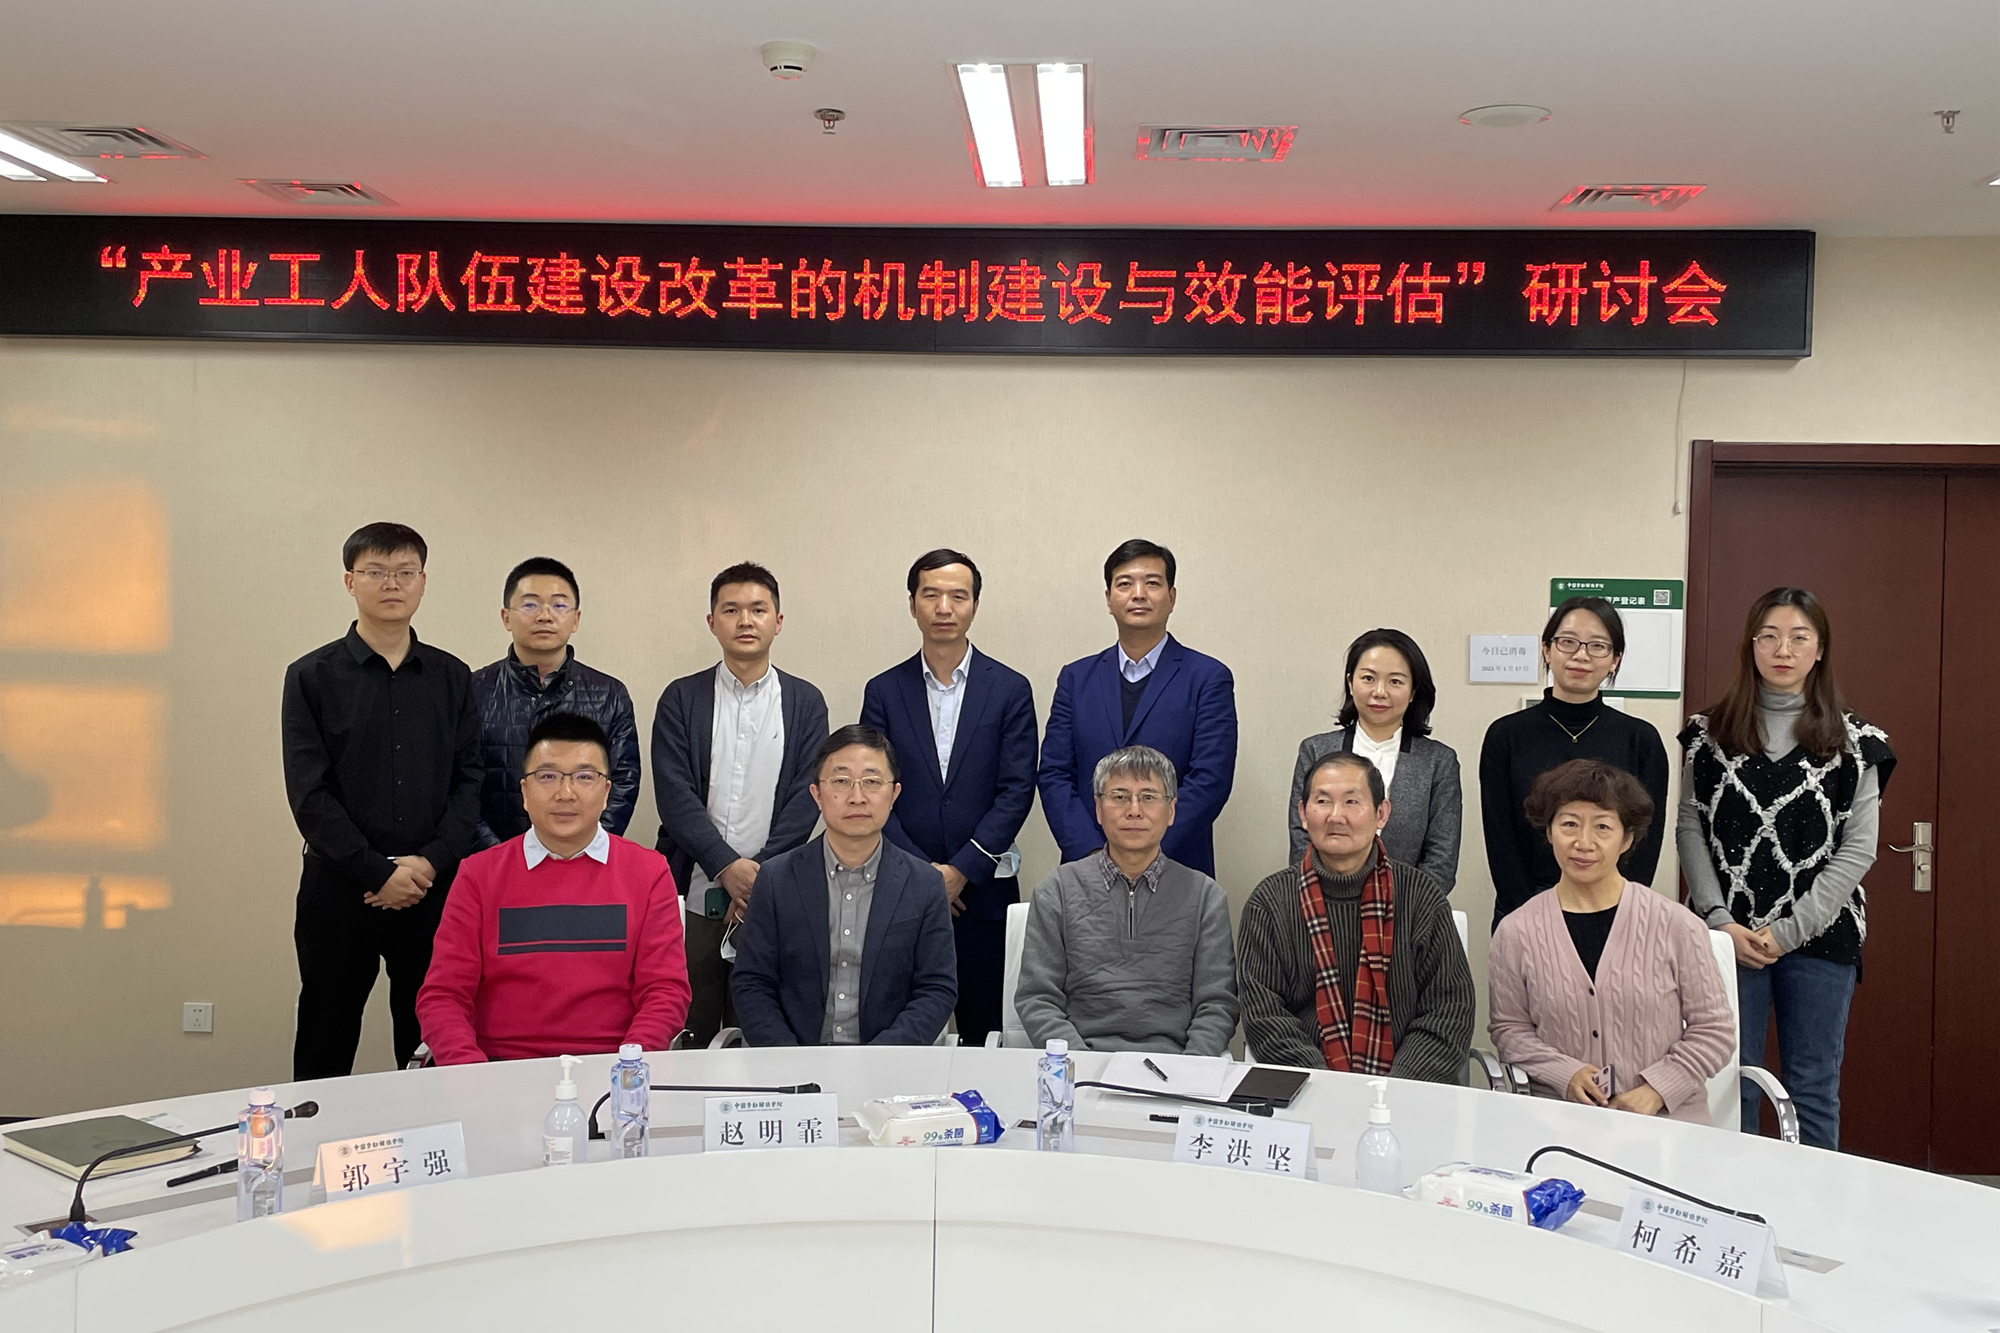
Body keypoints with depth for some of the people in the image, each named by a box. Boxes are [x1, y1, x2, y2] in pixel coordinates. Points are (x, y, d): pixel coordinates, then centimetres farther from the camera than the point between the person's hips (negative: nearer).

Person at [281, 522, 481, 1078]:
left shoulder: (451, 677, 9)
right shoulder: (312, 677, 2)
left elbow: (469, 782, 4)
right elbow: (309, 794, -5)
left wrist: (430, 862, -11)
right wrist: (379, 873, -13)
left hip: (434, 886, 2)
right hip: (339, 889, -2)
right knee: (324, 1052, 7)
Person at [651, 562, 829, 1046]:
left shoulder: (805, 701, 8)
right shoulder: (681, 699, 6)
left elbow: (807, 796, 0)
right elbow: (674, 795, -2)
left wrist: (763, 873, -9)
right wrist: (727, 867, -12)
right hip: (695, 893, 0)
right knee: (689, 1035, 3)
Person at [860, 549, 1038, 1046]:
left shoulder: (1010, 689, 4)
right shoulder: (883, 691, 7)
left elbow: (1016, 791, -2)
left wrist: (962, 871, -10)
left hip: (984, 890, -1)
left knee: (984, 1027, 2)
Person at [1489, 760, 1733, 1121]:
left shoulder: (1675, 925, -1)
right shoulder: (1517, 932, 2)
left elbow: (1711, 1030, 5)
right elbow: (1509, 1029, 10)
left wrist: (1655, 1090, -8)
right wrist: (1565, 1075, -7)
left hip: (1668, 1119, 0)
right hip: (1558, 1117, 0)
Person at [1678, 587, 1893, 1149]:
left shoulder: (1856, 742, 2)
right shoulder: (1709, 733, 6)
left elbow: (1858, 849, -2)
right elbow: (1689, 830, 3)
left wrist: (1787, 931, -10)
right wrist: (1721, 921, -8)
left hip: (1820, 937, 0)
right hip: (1728, 935, 1)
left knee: (1814, 1091, 8)